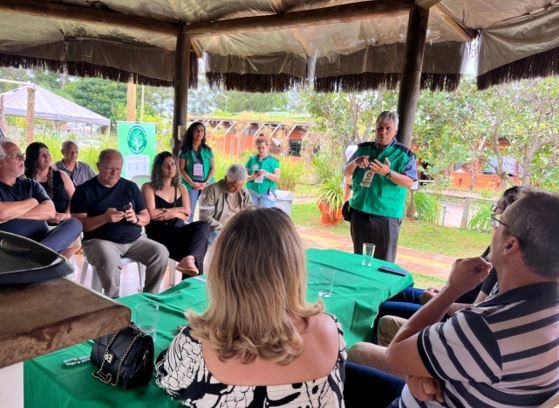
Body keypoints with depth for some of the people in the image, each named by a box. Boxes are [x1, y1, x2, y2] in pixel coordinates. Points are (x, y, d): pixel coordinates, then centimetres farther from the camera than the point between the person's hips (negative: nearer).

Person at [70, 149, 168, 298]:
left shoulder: (130, 187, 11)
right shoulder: (84, 190, 1)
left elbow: (146, 217, 11)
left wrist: (136, 218, -13)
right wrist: (104, 218, -24)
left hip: (134, 240, 4)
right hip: (100, 241, -4)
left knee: (161, 252, -19)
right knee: (109, 260, -37)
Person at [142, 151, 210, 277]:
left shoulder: (181, 188, 21)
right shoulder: (149, 187, 6)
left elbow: (187, 213, 10)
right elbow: (151, 214, -7)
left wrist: (172, 213, -9)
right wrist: (177, 211, -1)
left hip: (179, 232, 5)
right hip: (159, 235, -5)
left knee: (203, 226, -32)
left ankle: (188, 259, -50)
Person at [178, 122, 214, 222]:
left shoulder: (208, 150, 10)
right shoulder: (185, 150, 3)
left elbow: (212, 167, 7)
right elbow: (181, 169, -1)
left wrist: (207, 182, -8)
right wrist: (192, 183, -12)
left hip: (206, 186, 2)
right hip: (191, 185, -2)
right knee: (189, 212, -3)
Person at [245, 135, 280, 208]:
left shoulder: (273, 161, 4)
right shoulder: (252, 159, 8)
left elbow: (277, 178, -4)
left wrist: (266, 174, -21)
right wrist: (252, 177, -15)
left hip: (267, 193, -2)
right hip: (252, 192, 2)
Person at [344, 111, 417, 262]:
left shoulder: (404, 154, -1)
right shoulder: (363, 148, 10)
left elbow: (409, 183, -11)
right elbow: (346, 173, 10)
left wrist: (388, 173, -27)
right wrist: (355, 163, -12)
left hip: (387, 215, -3)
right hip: (359, 212, 4)